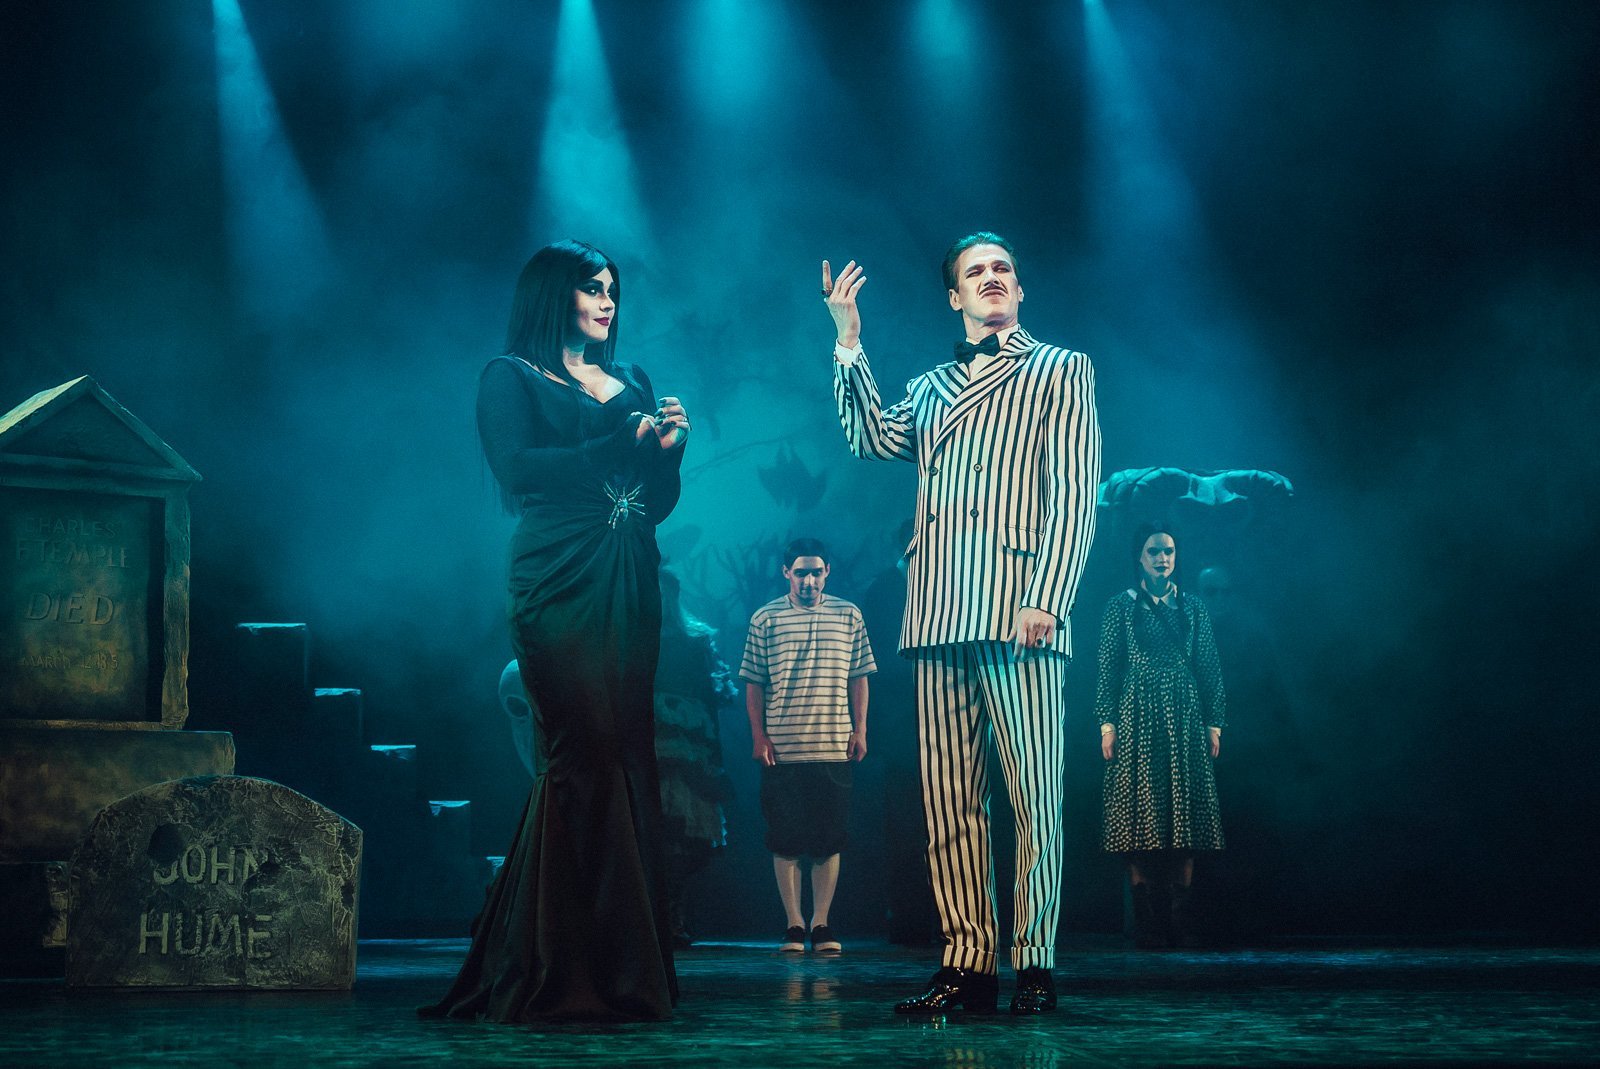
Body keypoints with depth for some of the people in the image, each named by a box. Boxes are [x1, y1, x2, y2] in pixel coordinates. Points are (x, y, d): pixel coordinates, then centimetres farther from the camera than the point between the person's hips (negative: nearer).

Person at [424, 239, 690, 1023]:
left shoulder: (630, 382, 22)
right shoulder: (510, 377, 7)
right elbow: (518, 471, -10)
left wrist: (668, 448, 1)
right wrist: (618, 445, -11)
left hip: (629, 586, 6)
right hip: (559, 583, -5)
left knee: (624, 762, 0)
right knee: (586, 758, -13)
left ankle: (624, 969, 3)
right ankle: (570, 976, -10)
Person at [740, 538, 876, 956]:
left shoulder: (848, 616, 8)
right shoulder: (766, 619, 5)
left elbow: (858, 678, 11)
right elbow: (753, 683, 6)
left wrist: (859, 729, 4)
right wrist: (758, 735, -1)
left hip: (833, 747, 1)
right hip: (782, 748, -1)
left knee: (829, 839, 2)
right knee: (786, 840, 0)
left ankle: (821, 923, 10)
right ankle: (794, 924, 7)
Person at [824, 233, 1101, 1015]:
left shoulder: (1060, 371, 11)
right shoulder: (929, 389, 25)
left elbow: (1073, 497, 1)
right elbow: (872, 438, 6)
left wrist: (1045, 600, -11)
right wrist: (848, 345, -1)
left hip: (1019, 612, -4)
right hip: (939, 616, 4)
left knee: (1034, 797, -7)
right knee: (949, 802, 1)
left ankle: (1034, 966, -3)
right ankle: (966, 966, 3)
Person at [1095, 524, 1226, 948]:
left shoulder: (1193, 608, 13)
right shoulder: (1122, 606, 7)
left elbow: (1210, 669, 11)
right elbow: (1107, 668, 2)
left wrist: (1215, 723, 3)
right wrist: (1106, 723, -6)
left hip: (1184, 721, 2)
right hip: (1137, 719, -2)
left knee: (1184, 819, -2)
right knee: (1141, 819, -6)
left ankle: (1182, 924, 0)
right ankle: (1148, 924, -5)